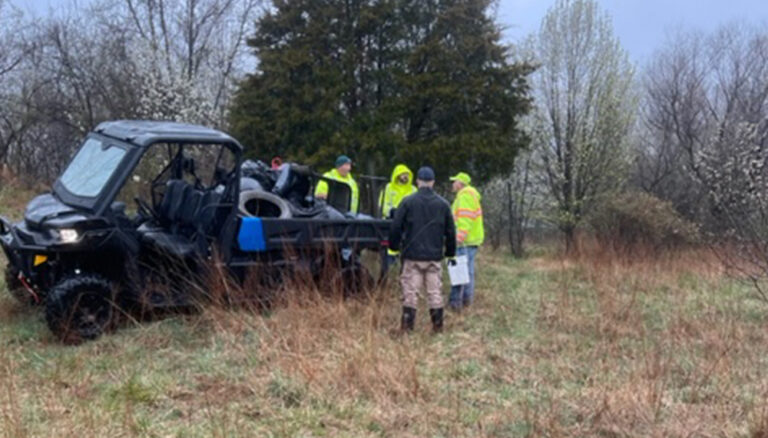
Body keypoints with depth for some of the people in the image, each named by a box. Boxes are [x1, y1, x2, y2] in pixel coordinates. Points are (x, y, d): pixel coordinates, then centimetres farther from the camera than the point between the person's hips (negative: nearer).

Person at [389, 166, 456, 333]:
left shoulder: (408, 202, -3)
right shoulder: (443, 204, 5)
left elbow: (395, 227, -2)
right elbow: (450, 231, 10)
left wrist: (394, 246, 12)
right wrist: (450, 252, 20)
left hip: (412, 255, -2)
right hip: (435, 256, 2)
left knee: (411, 291, 2)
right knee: (435, 291, 8)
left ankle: (407, 326, 3)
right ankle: (438, 325, 12)